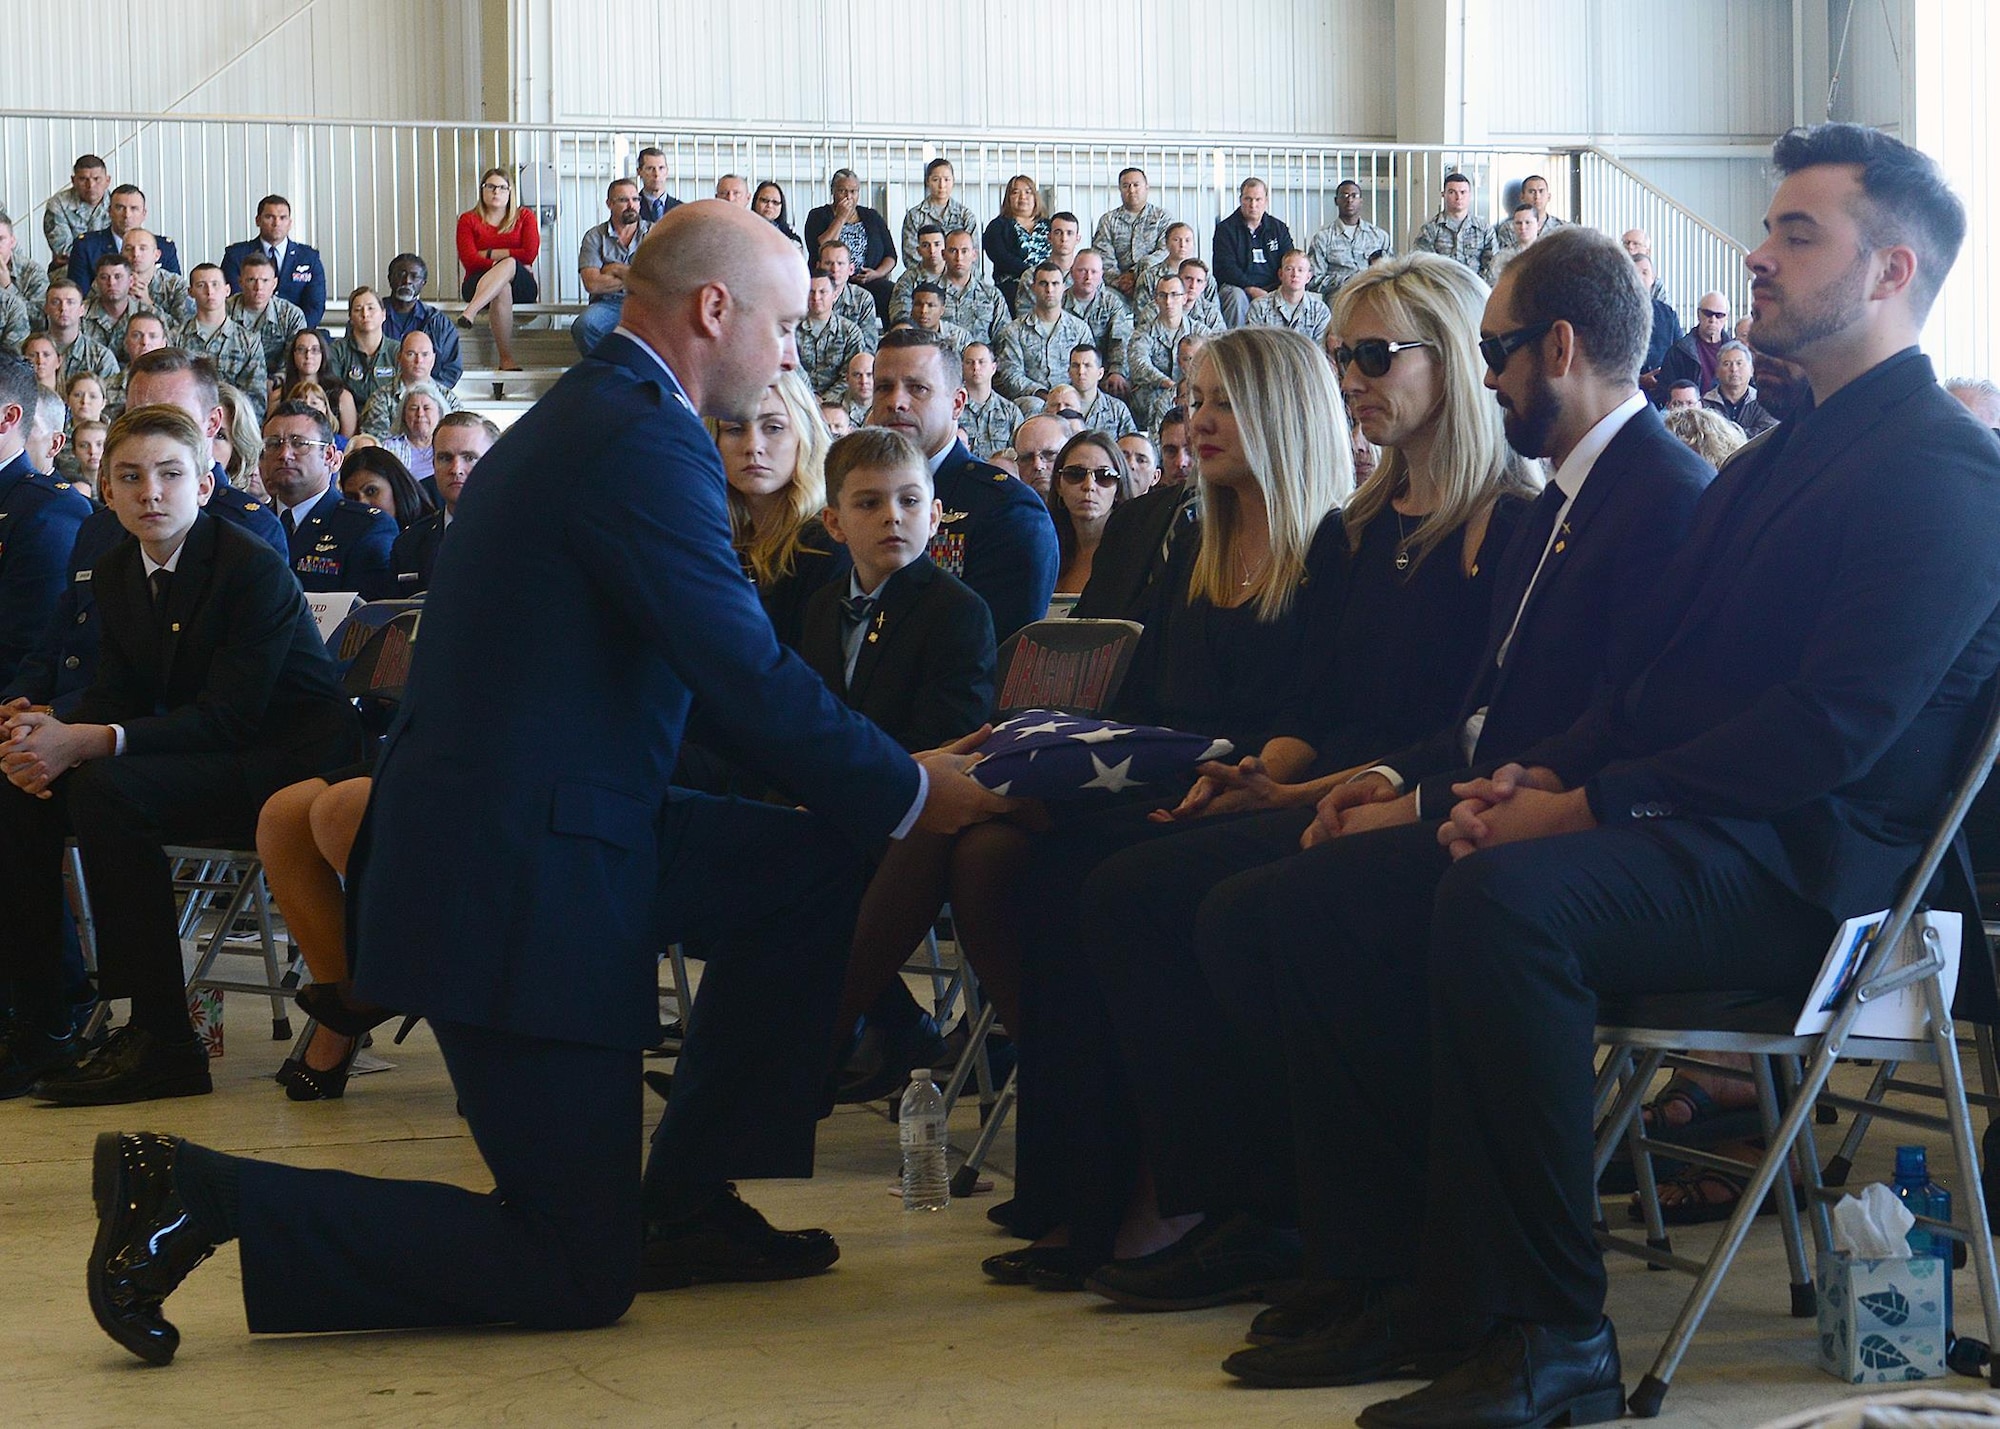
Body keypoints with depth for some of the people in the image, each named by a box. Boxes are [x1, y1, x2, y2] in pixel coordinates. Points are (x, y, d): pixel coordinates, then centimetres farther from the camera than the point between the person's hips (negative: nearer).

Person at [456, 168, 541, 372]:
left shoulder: (524, 216, 13)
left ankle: (471, 311, -53)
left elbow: (530, 254, -3)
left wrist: (489, 254, -3)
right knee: (502, 289, -38)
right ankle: (507, 361, -46)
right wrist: (502, 262, -15)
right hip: (478, 283, -1)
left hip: (521, 286, 1)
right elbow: (469, 260, -4)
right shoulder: (469, 220, 11)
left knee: (509, 264, -35)